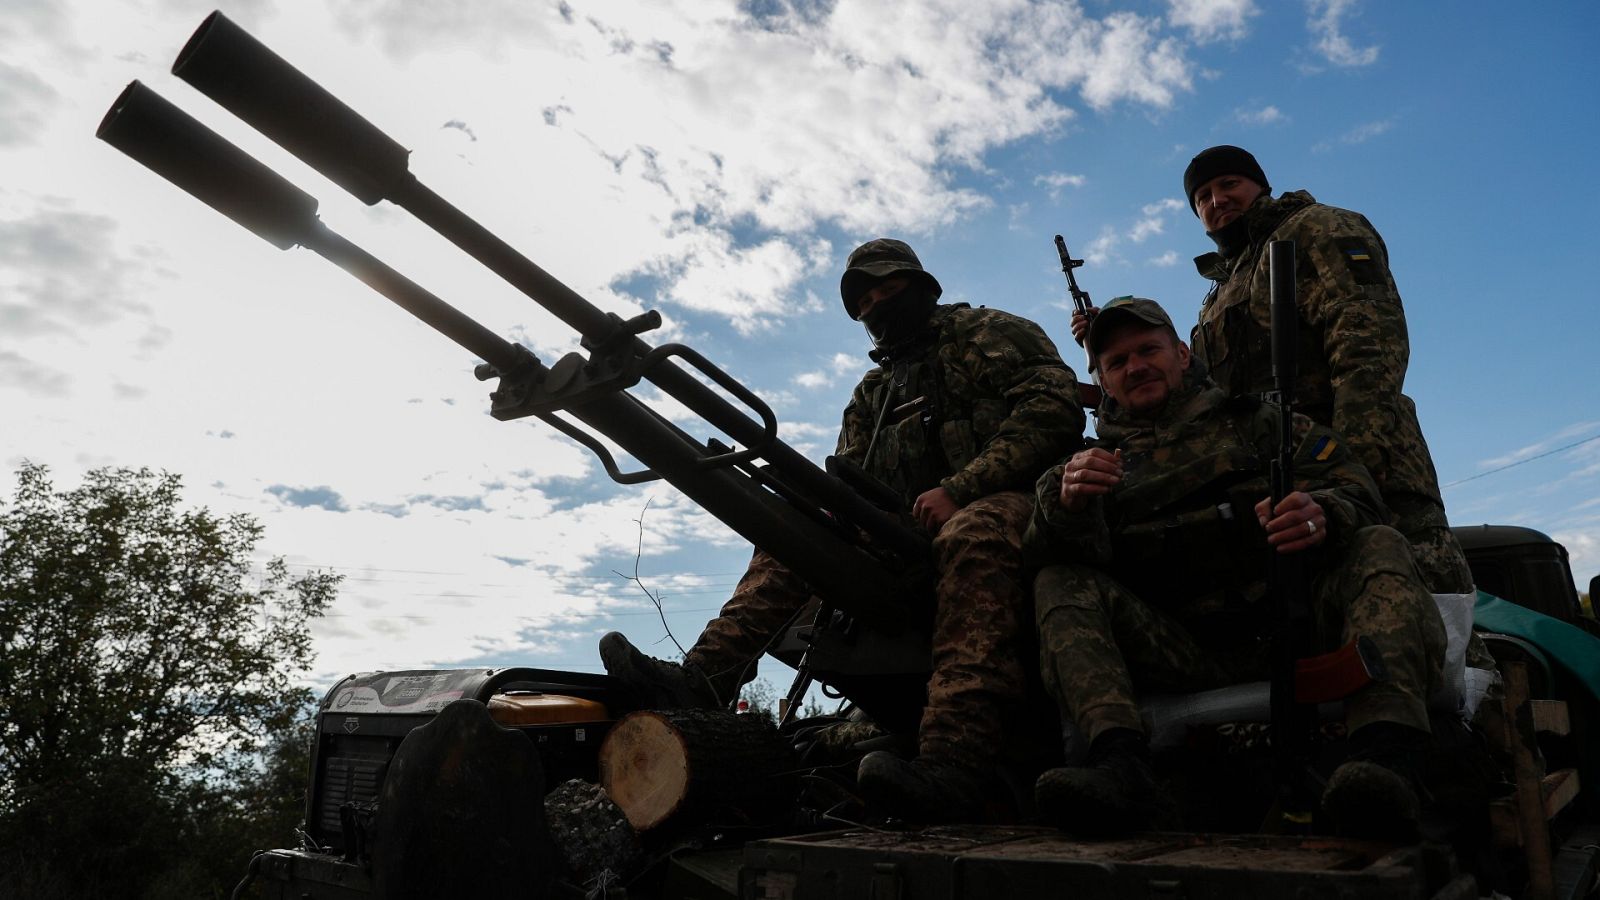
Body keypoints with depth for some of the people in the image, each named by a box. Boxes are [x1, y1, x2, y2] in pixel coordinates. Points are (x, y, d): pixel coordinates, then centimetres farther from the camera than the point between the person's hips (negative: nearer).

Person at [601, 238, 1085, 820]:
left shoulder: (989, 334, 8)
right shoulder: (871, 395, 27)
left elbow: (1054, 407, -9)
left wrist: (958, 489, -20)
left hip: (1006, 500, -6)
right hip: (915, 531, 7)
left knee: (973, 534, -40)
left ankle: (951, 766, -53)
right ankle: (698, 682, -16)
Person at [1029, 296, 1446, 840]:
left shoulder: (1254, 418, 21)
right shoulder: (1100, 459, 21)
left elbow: (1357, 493, 7)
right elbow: (1054, 551, 1)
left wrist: (1324, 513, -19)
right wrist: (1068, 503, -24)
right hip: (1185, 650, 0)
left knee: (1379, 548, -22)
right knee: (1061, 586, -17)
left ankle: (1385, 758, -43)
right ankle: (1121, 765, -39)